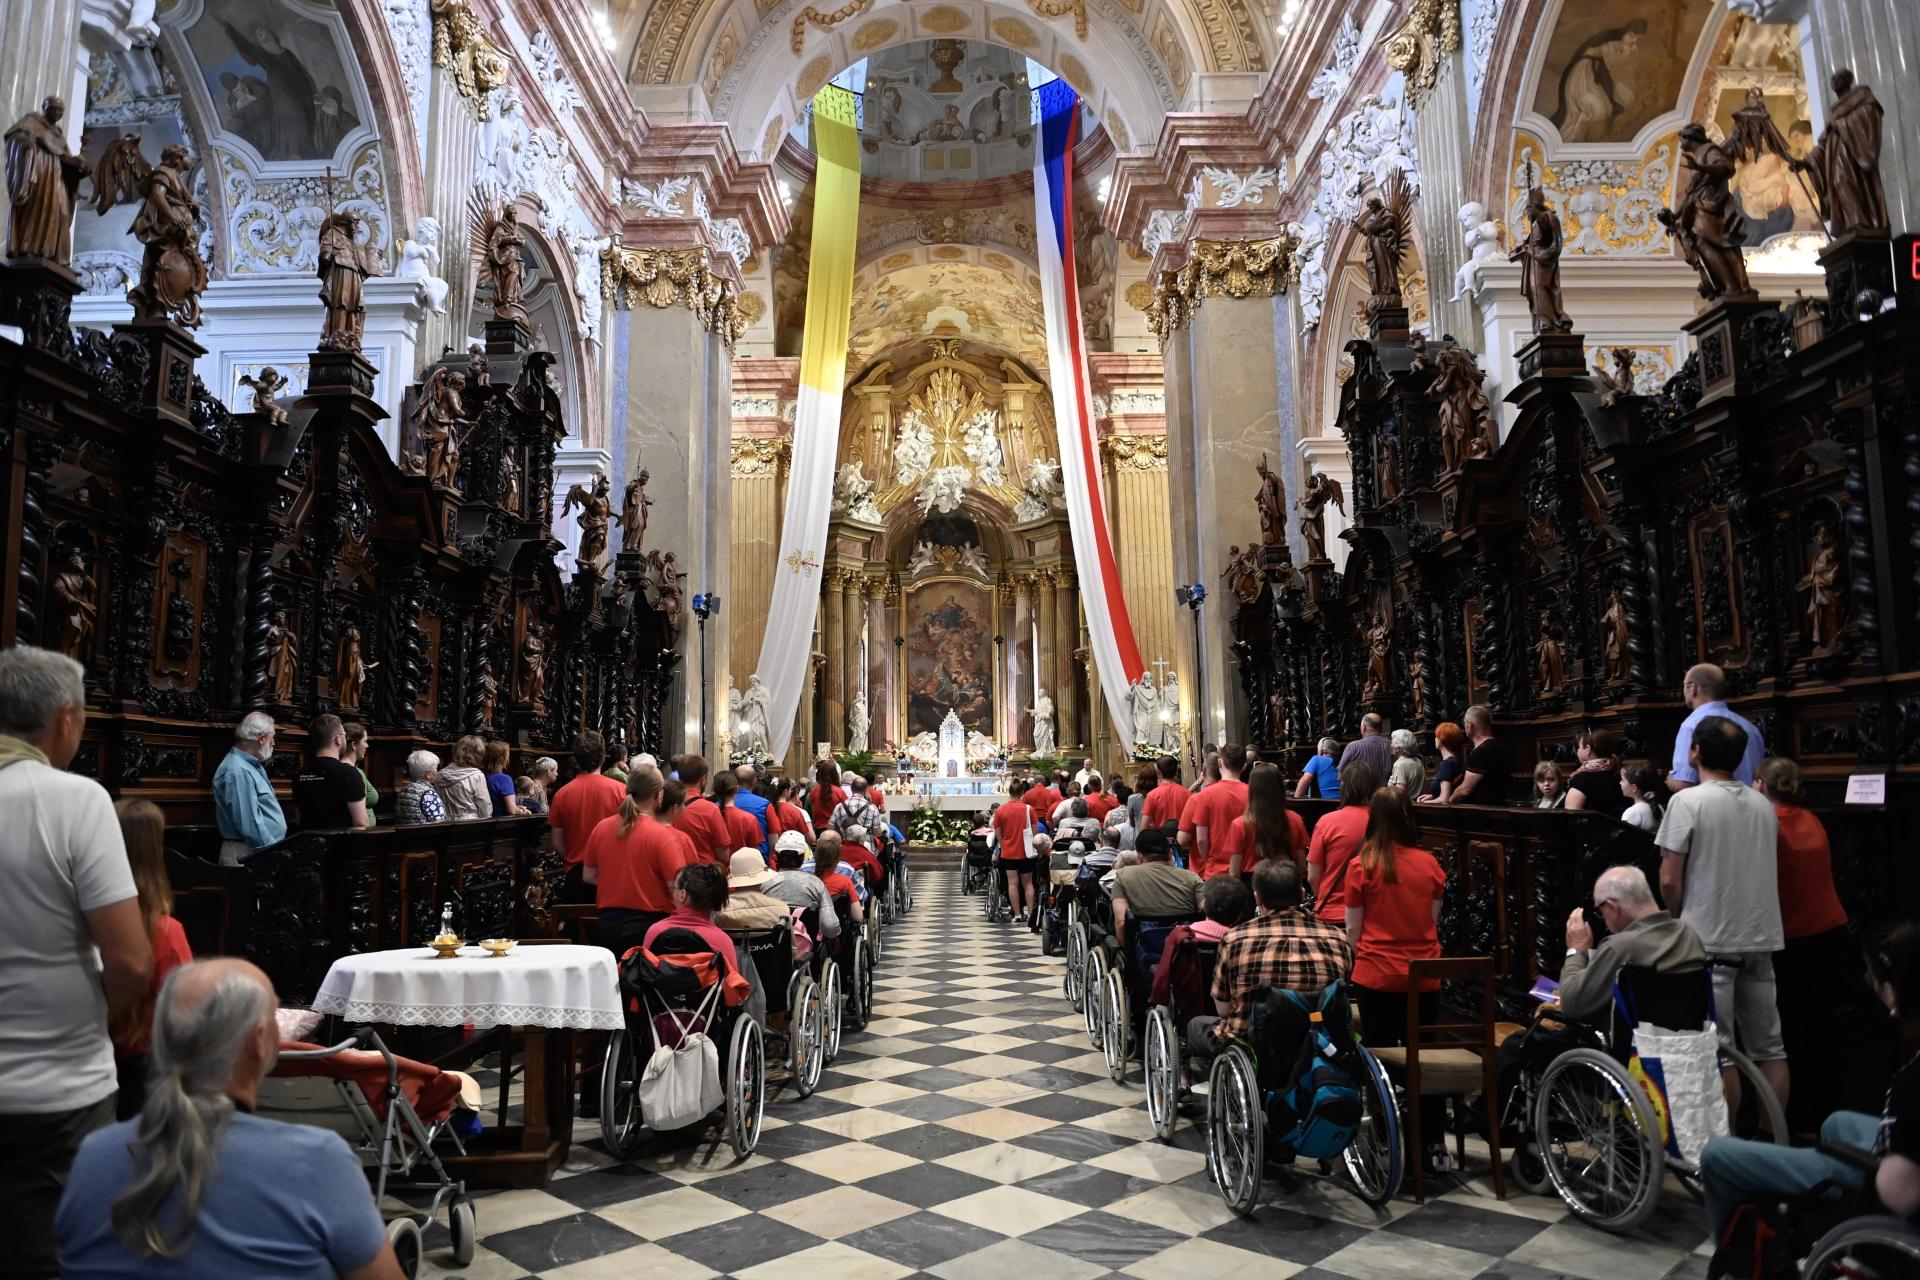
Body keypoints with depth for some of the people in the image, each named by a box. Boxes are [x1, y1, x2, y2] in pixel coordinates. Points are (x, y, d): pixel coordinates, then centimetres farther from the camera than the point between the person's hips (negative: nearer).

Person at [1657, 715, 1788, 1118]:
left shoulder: (1688, 801, -11)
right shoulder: (1763, 804, 8)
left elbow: (1669, 880, -12)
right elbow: (1768, 868, 18)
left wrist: (1680, 920, 4)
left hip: (1709, 939, -6)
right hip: (1761, 937, 6)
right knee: (1769, 1048, 12)